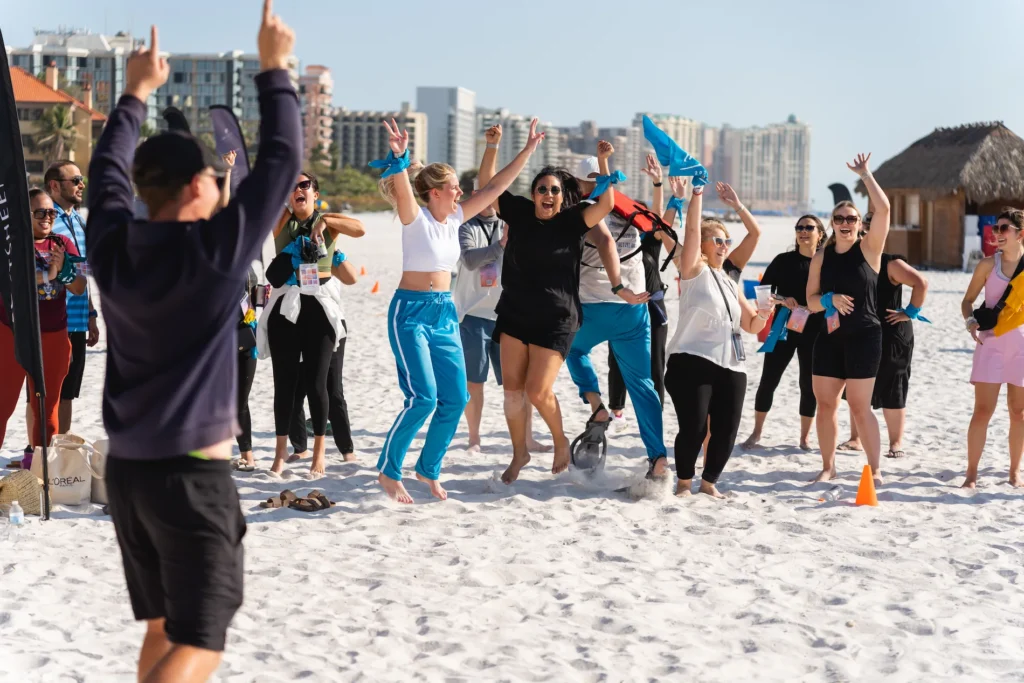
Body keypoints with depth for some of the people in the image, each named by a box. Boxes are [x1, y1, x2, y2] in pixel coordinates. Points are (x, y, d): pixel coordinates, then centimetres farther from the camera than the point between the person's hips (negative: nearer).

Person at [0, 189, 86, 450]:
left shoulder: (63, 243, 8)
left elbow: (80, 288, 2)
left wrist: (65, 269, -18)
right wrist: (47, 275, -28)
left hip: (54, 336, 5)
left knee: (48, 407, 10)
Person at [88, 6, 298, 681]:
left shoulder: (112, 247, 0)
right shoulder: (217, 249, -14)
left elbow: (108, 170, 19)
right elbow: (281, 160, -7)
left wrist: (137, 92, 30)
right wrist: (275, 70, 3)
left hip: (126, 469, 7)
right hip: (192, 473, -7)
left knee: (164, 627, 20)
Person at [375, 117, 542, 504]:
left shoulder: (455, 219, 6)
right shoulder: (415, 218, -12)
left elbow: (493, 187, 10)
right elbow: (401, 189, -32)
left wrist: (527, 152, 8)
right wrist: (398, 158, -51)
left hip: (445, 313, 7)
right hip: (411, 312, -7)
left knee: (455, 399, 3)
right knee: (423, 397, -16)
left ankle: (429, 469, 20)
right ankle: (388, 471, -1)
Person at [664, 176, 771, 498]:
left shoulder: (731, 284, 22)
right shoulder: (694, 271, 5)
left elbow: (752, 326, 20)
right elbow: (692, 232, -10)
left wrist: (763, 314, 0)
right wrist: (696, 196, -15)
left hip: (731, 367, 6)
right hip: (691, 362, -6)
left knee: (726, 432, 0)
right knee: (693, 428, -11)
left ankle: (709, 482, 18)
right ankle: (684, 483, 8)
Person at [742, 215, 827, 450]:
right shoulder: (783, 261, 2)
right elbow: (762, 291, 1)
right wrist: (781, 300, -15)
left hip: (814, 331, 0)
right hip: (784, 327, 0)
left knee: (809, 384, 4)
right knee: (768, 379, 1)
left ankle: (805, 437, 14)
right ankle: (756, 433, 11)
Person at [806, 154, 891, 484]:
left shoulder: (869, 249, -3)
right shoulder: (821, 258, 7)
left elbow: (883, 209, -17)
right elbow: (811, 301, 7)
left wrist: (865, 175, -14)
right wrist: (830, 299, -14)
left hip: (863, 336, -4)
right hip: (830, 336, 4)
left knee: (860, 407, -5)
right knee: (825, 403, 6)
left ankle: (875, 469, 4)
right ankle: (828, 466, 18)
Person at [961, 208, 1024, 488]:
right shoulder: (988, 265, -2)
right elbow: (968, 300, 5)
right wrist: (970, 321, -13)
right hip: (991, 343, -1)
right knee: (983, 410, -5)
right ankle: (972, 472, 1)